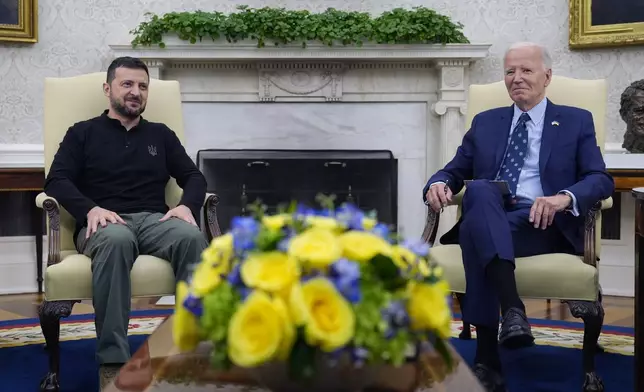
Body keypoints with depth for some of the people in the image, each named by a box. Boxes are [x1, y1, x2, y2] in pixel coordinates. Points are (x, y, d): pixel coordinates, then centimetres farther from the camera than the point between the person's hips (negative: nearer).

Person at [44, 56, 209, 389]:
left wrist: (187, 205, -7)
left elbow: (194, 177, 17)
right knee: (116, 240, -42)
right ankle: (113, 361, -42)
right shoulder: (82, 133, 16)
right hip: (105, 223, -2)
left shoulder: (161, 134, 24)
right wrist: (91, 209, -17)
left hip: (154, 220, 3)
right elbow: (56, 181, 4)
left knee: (192, 237, -34)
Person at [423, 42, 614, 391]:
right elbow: (454, 172, 19)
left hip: (544, 224, -2)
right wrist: (438, 184, -8)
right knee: (480, 189, -36)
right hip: (489, 220, 2)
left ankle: (486, 359, -39)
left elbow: (601, 179, 2)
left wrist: (564, 197, -22)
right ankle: (512, 309, -50)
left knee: (477, 227, -36)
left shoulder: (576, 122, 15)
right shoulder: (484, 122, 24)